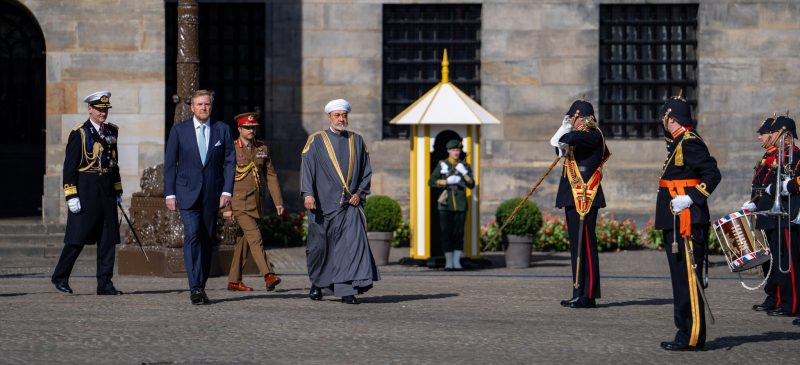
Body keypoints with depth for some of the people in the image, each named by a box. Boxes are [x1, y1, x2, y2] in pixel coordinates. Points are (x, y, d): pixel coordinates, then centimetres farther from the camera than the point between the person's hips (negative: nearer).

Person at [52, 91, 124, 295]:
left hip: (107, 192, 6)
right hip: (86, 191, -6)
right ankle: (60, 277, 13)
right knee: (77, 238, -2)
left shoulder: (112, 132, 12)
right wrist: (71, 196, -15)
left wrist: (118, 190, 17)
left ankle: (105, 284, 8)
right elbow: (69, 167, -9)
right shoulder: (79, 134, -7)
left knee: (108, 239, 4)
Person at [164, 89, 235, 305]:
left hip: (212, 194, 2)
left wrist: (227, 191, -5)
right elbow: (170, 163, 4)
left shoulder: (222, 130, 7)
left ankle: (201, 287, 15)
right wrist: (169, 194, -2)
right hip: (188, 193, -2)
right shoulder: (179, 130, 4)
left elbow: (229, 162, 5)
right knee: (192, 235, -16)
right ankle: (195, 288, -19)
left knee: (208, 240, 5)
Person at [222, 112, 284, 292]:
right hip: (239, 203, -6)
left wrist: (278, 201, 5)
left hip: (255, 203, 6)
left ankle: (234, 281, 15)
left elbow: (271, 176, 12)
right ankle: (268, 275, -27)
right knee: (255, 237, -18)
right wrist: (226, 207, -12)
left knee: (244, 241, 9)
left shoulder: (262, 148, 10)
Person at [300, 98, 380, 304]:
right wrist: (308, 193, -18)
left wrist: (360, 193, -1)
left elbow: (366, 171, 13)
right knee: (320, 246, 7)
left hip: (350, 203, 1)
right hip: (324, 203, -1)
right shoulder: (316, 141, 4)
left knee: (352, 243, -13)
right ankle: (317, 283, 30)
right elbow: (307, 168, -5)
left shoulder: (357, 141, 12)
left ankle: (347, 290, -15)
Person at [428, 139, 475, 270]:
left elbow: (471, 185, 3)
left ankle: (457, 261, 4)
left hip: (460, 204, 1)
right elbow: (431, 182, -1)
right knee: (446, 233, -2)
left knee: (459, 234, 0)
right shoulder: (442, 165, 5)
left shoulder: (464, 166, 9)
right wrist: (447, 181, -12)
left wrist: (464, 173, -13)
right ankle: (448, 262, 3)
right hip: (446, 205, -1)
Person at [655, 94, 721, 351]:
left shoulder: (690, 143, -14)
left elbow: (713, 174, -20)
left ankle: (693, 338, -6)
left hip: (688, 222, -11)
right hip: (675, 223, 11)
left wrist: (691, 198, -26)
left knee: (689, 279, -8)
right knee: (680, 279, 14)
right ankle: (686, 334, 20)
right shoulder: (678, 143, 17)